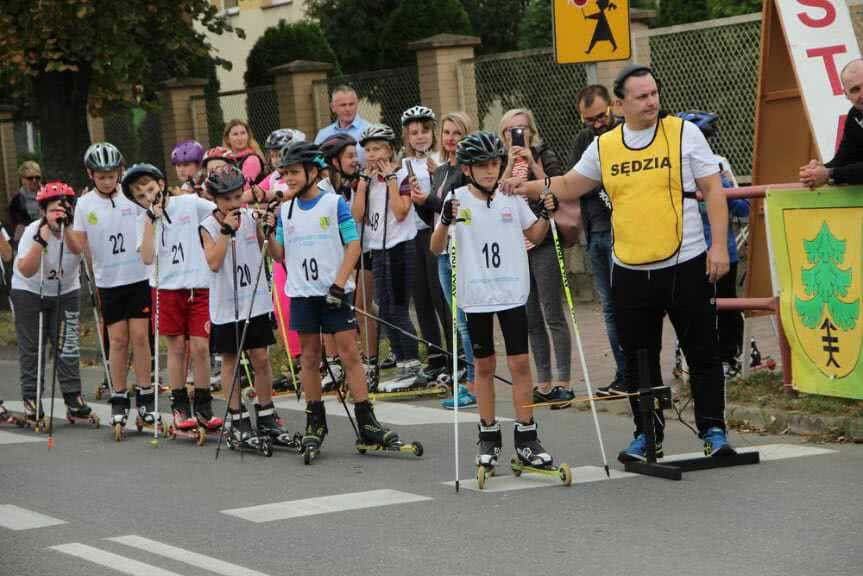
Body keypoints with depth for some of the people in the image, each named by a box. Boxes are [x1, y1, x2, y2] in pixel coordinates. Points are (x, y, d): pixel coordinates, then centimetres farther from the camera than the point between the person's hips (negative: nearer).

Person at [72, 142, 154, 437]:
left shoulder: (133, 196, -2)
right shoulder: (85, 204, 0)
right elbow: (80, 245, 6)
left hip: (138, 276, -1)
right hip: (108, 280, 1)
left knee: (140, 336, -1)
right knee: (118, 339, 3)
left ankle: (145, 397, 9)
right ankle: (119, 400, 13)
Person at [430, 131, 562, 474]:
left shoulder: (512, 197, 3)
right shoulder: (457, 200, -4)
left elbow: (533, 236, 16)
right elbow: (436, 249, -7)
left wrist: (546, 214, -3)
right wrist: (446, 222, -25)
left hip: (512, 292, 1)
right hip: (475, 295, -1)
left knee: (520, 362, -2)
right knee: (484, 365, 7)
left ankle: (526, 437, 5)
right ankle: (488, 437, 17)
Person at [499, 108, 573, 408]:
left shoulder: (545, 156, 0)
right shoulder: (501, 162, 11)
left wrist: (533, 164, -15)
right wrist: (511, 164, -12)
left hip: (543, 244, -5)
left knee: (552, 315, -6)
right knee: (531, 320, 7)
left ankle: (563, 383, -4)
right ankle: (543, 384, 13)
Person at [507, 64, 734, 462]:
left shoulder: (684, 133, -2)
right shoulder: (604, 146, 7)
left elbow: (713, 190, -2)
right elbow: (570, 185, 19)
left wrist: (719, 245, -10)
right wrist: (534, 188, 0)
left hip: (685, 265, -3)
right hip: (629, 271, 3)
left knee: (701, 353, 0)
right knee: (638, 358, 10)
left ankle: (713, 430, 9)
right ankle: (647, 434, 20)